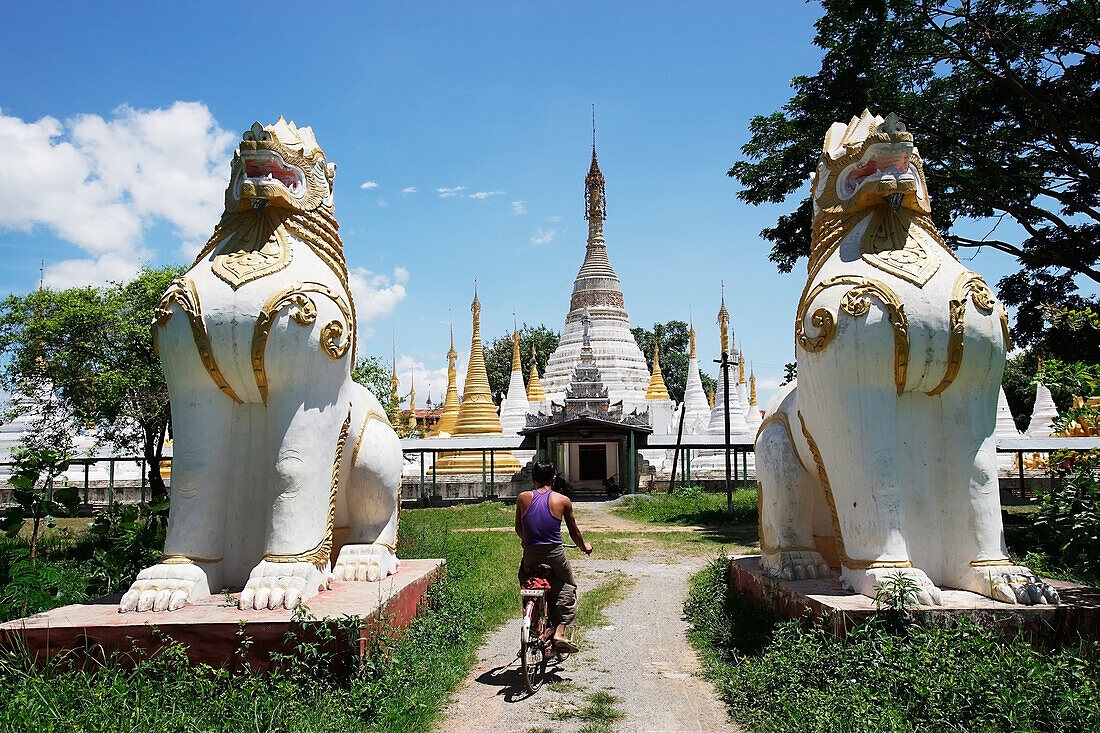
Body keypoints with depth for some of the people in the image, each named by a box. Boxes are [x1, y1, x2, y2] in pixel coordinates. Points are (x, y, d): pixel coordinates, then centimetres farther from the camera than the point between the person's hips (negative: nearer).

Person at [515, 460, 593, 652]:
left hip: (530, 556, 2)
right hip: (555, 555, -1)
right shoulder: (563, 501, -1)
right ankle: (559, 632, 7)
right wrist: (584, 546, 29)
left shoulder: (523, 498, 3)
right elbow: (574, 532, 9)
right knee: (567, 587, 20)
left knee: (525, 581, 29)